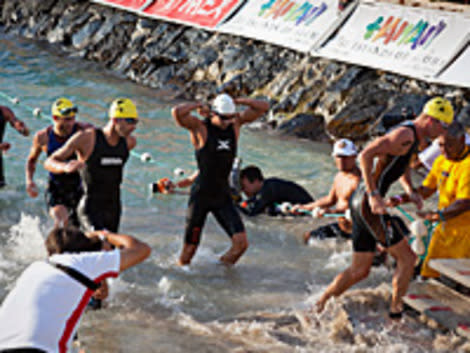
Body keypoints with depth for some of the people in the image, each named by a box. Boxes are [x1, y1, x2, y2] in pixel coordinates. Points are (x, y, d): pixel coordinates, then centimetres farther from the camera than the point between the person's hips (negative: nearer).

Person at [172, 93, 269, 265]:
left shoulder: (235, 123, 5)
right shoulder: (200, 127, -9)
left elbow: (263, 107, 4)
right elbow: (177, 112, -27)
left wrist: (237, 101, -4)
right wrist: (198, 105, -12)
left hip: (223, 196, 4)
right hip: (201, 195, -4)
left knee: (241, 243, -10)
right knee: (189, 249, 0)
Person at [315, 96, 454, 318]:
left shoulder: (415, 137, 16)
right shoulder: (405, 135, -16)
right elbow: (366, 155, -25)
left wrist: (410, 191, 19)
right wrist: (373, 195, -27)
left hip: (361, 202, 10)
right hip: (367, 203, -10)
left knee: (359, 271, 13)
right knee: (407, 258, -3)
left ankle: (320, 306, 18)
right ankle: (396, 312, 3)